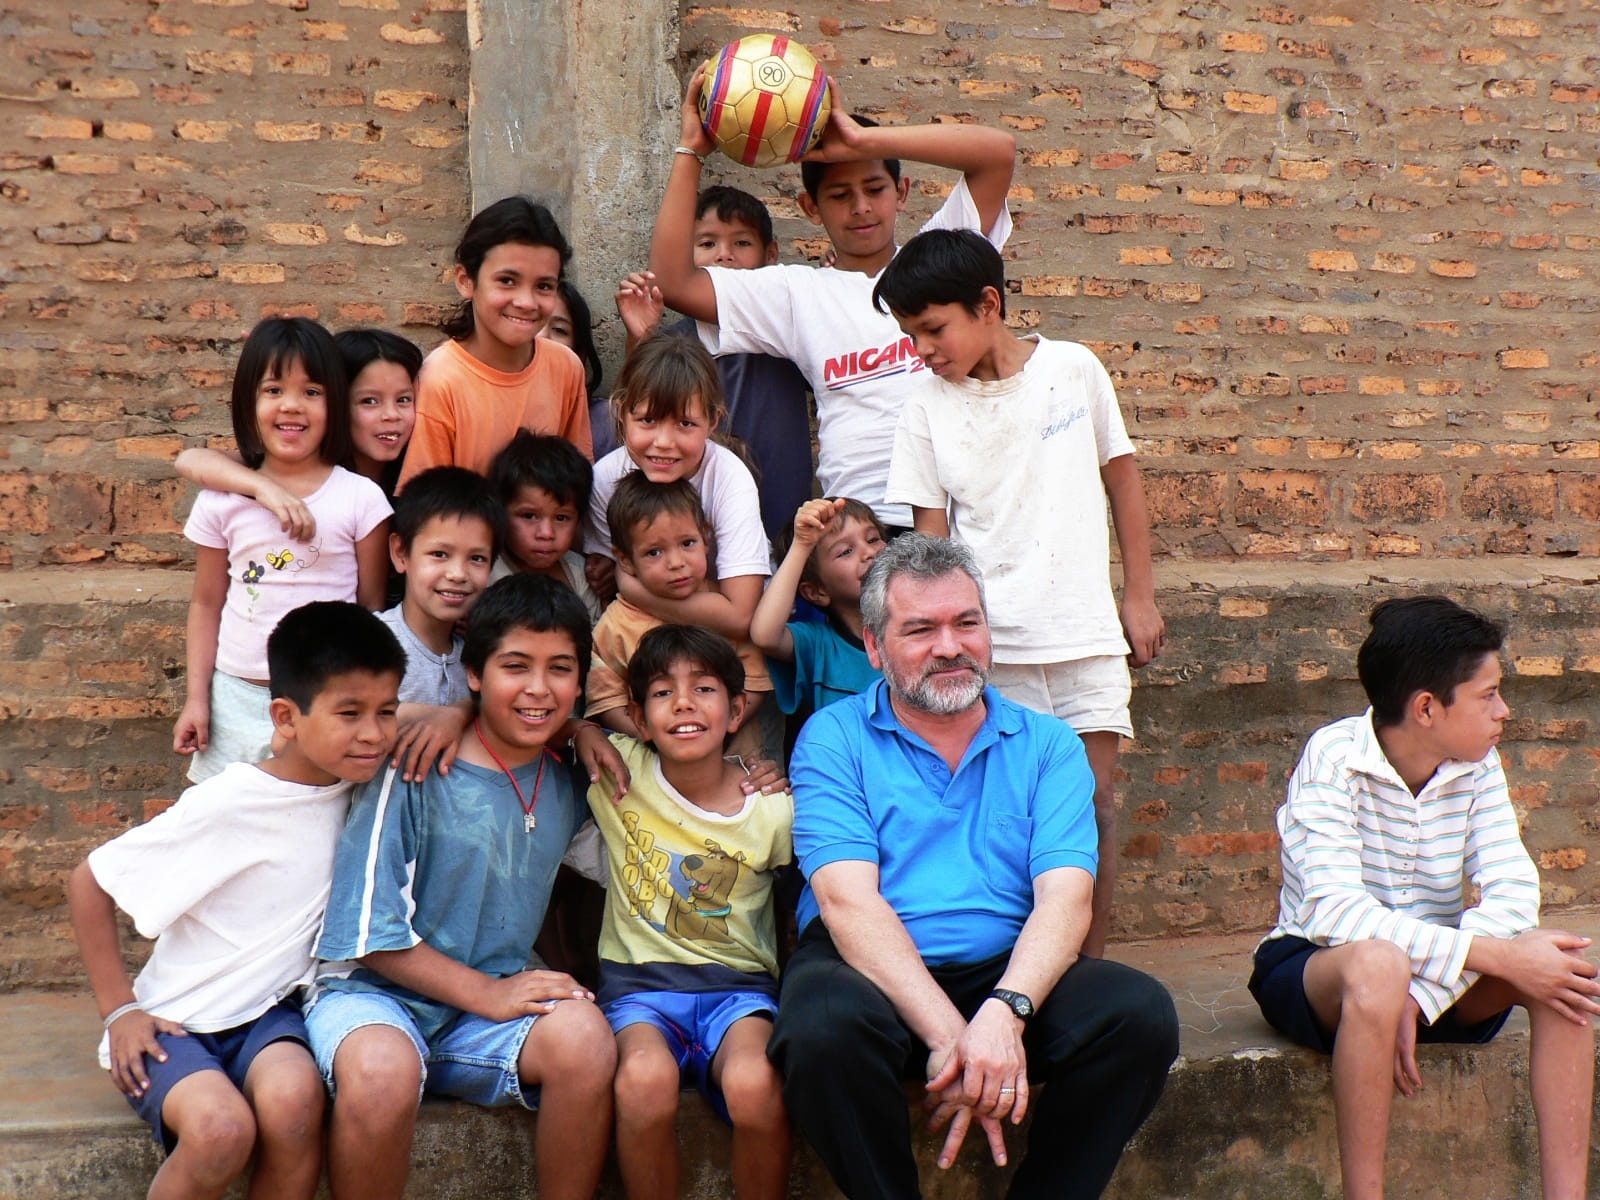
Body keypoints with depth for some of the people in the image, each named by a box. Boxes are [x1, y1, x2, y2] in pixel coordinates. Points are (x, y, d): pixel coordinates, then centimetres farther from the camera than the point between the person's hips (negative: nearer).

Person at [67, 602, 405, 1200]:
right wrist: (120, 1010, -10)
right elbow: (89, 883, -8)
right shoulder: (228, 805, -18)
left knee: (293, 1100, -32)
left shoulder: (360, 783, -3)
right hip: (176, 1024, -3)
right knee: (221, 1127, -34)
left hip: (269, 1015, 3)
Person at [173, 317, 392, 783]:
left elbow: (373, 605, 1)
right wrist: (196, 697, 5)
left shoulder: (361, 498, -5)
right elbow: (206, 604, 8)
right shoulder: (221, 501, 0)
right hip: (237, 697, 2)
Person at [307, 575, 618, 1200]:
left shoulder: (568, 786, 7)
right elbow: (372, 928, -11)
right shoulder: (414, 773, -9)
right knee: (382, 1070, -37)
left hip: (498, 1001, 4)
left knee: (584, 1034, -27)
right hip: (374, 991, -4)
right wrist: (486, 993, -16)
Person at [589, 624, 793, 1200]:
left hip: (738, 984, 0)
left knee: (754, 1085, -35)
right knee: (645, 1079, -35)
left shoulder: (774, 812, 0)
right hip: (639, 983, 0)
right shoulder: (618, 771, 1)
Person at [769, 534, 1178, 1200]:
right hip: (874, 972, -2)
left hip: (1009, 974, 2)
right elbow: (848, 900, -10)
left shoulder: (1047, 745, 10)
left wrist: (1005, 1011, -25)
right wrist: (949, 1035, -24)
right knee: (824, 1026, -35)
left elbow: (1065, 899, -4)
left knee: (1141, 1012, -24)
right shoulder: (834, 739, 3)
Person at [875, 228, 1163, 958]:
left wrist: (1140, 597, 7)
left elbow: (1122, 480, 8)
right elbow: (932, 530, 2)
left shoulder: (1075, 369, 0)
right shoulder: (926, 408, 0)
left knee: (1095, 801, 2)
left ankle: (1090, 966, 14)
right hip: (989, 644, 0)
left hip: (1085, 629, 1)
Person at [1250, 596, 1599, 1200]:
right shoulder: (1333, 759, -20)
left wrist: (1422, 996, -32)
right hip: (1315, 968, -5)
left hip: (1437, 970, 5)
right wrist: (1493, 955, -36)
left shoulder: (1478, 766, -4)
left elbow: (1513, 892, -17)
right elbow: (1336, 913, -32)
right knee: (1378, 968, -38)